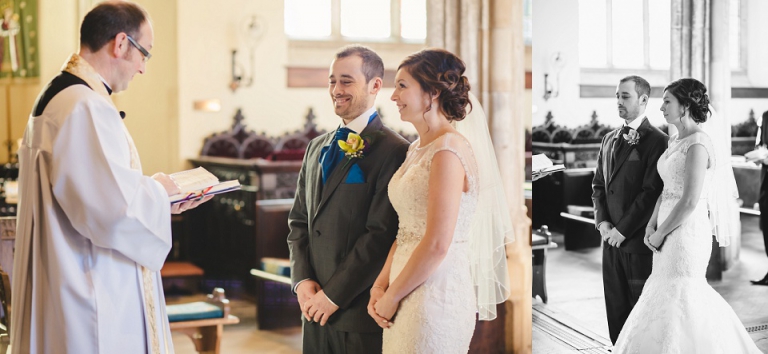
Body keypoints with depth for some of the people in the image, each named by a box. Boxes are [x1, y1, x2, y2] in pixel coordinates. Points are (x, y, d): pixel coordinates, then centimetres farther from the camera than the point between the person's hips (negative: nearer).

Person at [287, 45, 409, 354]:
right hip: (315, 307, 6)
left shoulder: (393, 151, -12)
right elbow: (298, 222, 13)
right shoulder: (317, 148, 13)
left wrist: (334, 295, -14)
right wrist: (302, 280, -1)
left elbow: (381, 235, -17)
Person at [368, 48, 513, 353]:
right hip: (407, 294, 8)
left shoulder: (449, 150, -16)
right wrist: (380, 285, 2)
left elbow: (437, 245, -20)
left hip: (436, 295, -8)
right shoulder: (417, 149, 11)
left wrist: (392, 296, -11)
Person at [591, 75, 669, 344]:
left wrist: (623, 229, -14)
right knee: (615, 307, 11)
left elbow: (652, 191, -15)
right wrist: (602, 221, 0)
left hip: (639, 240, -7)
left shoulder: (657, 141, -10)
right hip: (612, 238, 7)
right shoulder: (609, 140, 14)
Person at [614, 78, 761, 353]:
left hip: (687, 232, -9)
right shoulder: (675, 141, 12)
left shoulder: (698, 144, -17)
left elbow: (690, 201, -21)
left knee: (678, 297, -2)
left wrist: (660, 233, -13)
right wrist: (651, 225, 2)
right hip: (669, 231, 9)